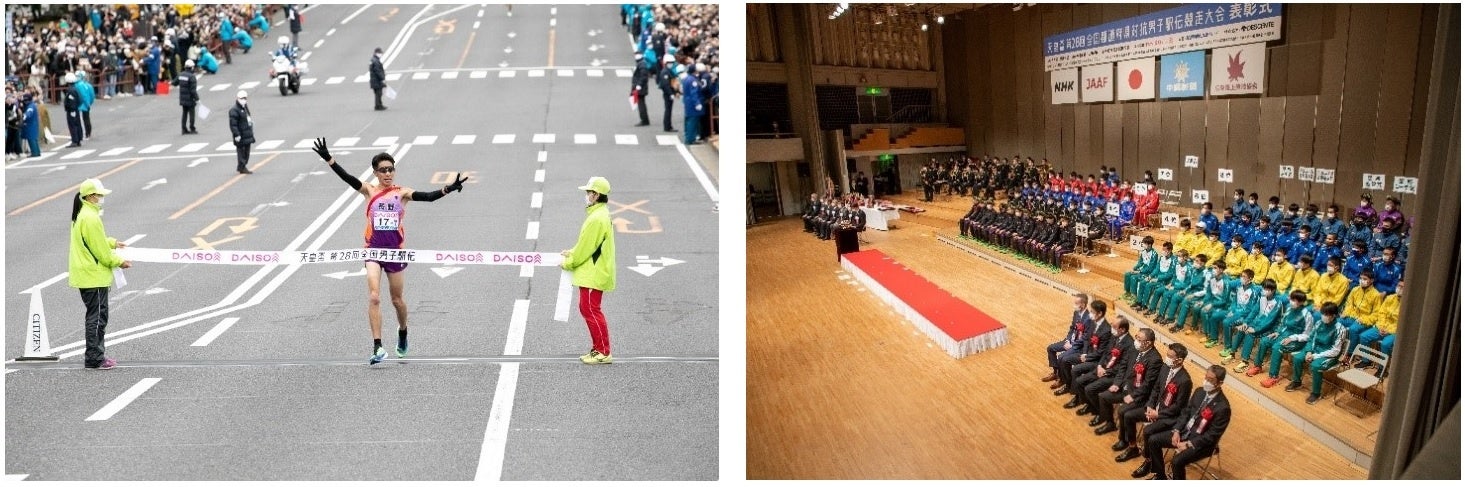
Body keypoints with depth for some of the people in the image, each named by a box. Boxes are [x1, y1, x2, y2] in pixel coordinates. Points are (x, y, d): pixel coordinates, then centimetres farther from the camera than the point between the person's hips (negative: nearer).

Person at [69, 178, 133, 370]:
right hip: (94, 275, -10)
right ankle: (94, 359, 2)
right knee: (97, 317, -3)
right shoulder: (91, 218, -20)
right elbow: (101, 251, -17)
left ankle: (95, 354, 23)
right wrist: (119, 262, -6)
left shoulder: (81, 214, 12)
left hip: (85, 274, 10)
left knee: (96, 316, 16)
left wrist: (113, 243, 16)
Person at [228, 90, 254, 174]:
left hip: (248, 135, 9)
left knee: (247, 152, 14)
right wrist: (236, 135, -23)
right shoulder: (234, 111, -15)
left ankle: (241, 167, 25)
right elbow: (233, 124, -19)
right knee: (241, 151, -3)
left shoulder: (245, 108, 15)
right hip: (241, 137, -9)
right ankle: (242, 168, 2)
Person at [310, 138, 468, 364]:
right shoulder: (369, 191, 1)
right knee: (374, 297, -14)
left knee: (397, 299, 13)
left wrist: (448, 189, -28)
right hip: (373, 250, -1)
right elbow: (348, 178, -12)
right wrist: (328, 159, -25)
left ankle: (403, 332, 42)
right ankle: (377, 347, -14)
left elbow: (427, 196, -13)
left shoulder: (402, 193, 1)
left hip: (396, 251, 1)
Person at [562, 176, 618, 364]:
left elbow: (586, 248, -18)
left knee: (591, 310, -5)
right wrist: (572, 253, 11)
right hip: (592, 272, 10)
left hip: (593, 273, -10)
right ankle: (598, 349, 22)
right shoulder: (600, 215, 13)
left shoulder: (597, 218, -20)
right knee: (588, 309, 15)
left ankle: (603, 352, 0)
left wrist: (568, 263, -6)